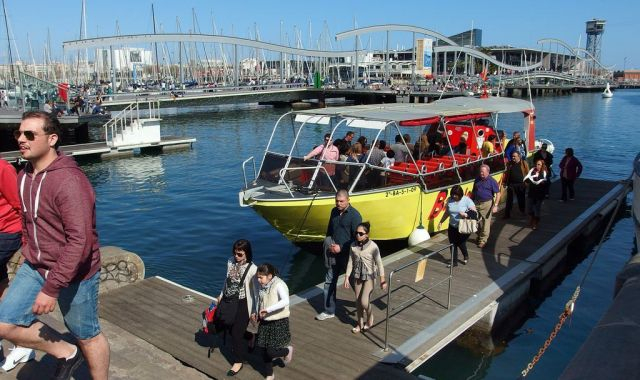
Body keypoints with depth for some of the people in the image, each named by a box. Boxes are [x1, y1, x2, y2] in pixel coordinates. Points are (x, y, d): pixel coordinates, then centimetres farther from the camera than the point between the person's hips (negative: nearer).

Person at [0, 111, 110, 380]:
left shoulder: (69, 180, -25)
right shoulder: (24, 176, 3)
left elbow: (80, 241, -29)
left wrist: (51, 288, -27)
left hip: (74, 274, -8)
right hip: (35, 267, 8)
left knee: (87, 336, 8)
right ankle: (67, 353, 23)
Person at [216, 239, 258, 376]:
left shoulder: (252, 269, -21)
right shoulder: (230, 262, -5)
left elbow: (256, 290, -15)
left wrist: (255, 310, -12)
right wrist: (221, 295, 21)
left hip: (242, 304, -6)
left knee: (236, 333, 3)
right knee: (230, 329, 18)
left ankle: (238, 362, 24)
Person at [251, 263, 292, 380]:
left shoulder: (278, 285, -20)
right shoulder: (261, 287, 1)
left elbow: (285, 301, -36)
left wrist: (267, 310, -37)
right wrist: (256, 313, 5)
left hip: (279, 323, -7)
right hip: (265, 322, 7)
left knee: (271, 352, -7)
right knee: (264, 350, 12)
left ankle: (288, 350, 26)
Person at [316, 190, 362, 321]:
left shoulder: (354, 215, -16)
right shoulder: (334, 212, 5)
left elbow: (357, 238, -17)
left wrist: (341, 247, -18)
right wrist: (329, 244, 7)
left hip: (347, 254, -6)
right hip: (334, 254, 6)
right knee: (329, 281, 9)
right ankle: (329, 311, 21)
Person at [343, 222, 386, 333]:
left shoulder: (373, 246, -17)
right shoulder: (353, 246, -6)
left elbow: (379, 263, -10)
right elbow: (350, 262, 3)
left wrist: (382, 280, -7)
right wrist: (347, 278, 3)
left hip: (369, 277, -4)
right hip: (357, 276, 4)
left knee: (364, 302, -10)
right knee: (358, 301, 10)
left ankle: (370, 319, 21)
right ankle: (360, 323, 29)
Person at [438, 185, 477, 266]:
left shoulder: (466, 200, -13)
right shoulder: (450, 200, 0)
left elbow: (475, 212, -14)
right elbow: (447, 213, 13)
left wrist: (466, 215, -31)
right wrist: (441, 222, 13)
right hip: (452, 227, 4)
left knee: (461, 244, 1)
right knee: (453, 244, 5)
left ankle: (466, 256, 32)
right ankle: (454, 262, 20)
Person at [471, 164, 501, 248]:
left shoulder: (492, 181, -9)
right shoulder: (477, 179, 5)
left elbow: (498, 194, -9)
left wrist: (495, 205, -16)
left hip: (487, 203, -5)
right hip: (476, 203, 5)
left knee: (486, 222, 2)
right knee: (476, 221, 11)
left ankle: (483, 240, 12)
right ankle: (479, 236, 33)